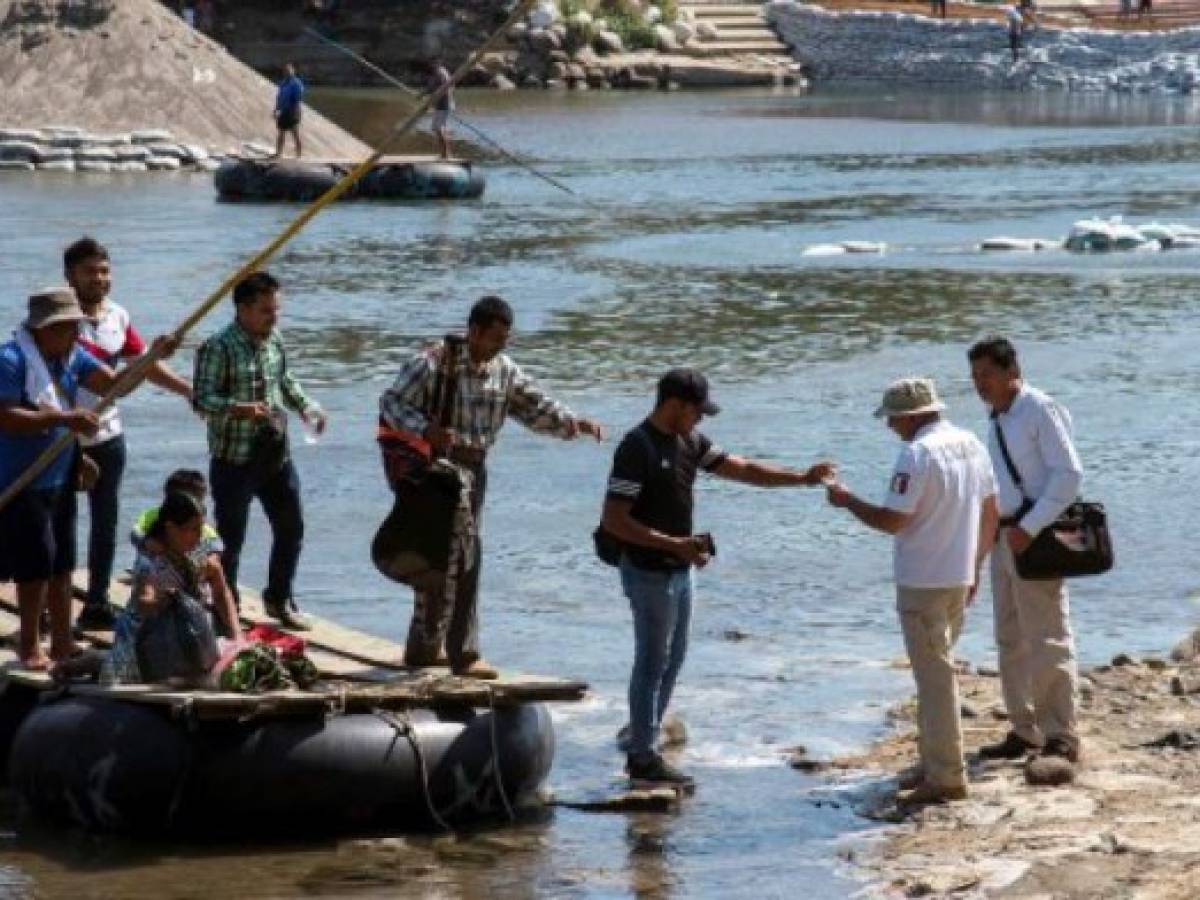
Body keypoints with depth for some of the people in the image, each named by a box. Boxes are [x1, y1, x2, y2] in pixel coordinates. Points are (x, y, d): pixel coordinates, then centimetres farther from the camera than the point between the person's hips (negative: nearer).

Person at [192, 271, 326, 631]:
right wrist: (240, 409, -36)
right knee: (231, 538, 2)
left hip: (276, 455, 7)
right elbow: (202, 398, -21)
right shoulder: (218, 348, -16)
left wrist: (305, 406, 5)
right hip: (234, 460, -7)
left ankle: (279, 598, 34)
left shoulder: (275, 341, 7)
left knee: (291, 527, 15)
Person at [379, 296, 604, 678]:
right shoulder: (433, 363, -13)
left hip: (474, 469, 7)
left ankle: (423, 648, 24)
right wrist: (426, 429, -30)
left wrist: (573, 423, -7)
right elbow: (391, 402, -14)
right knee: (464, 551, -13)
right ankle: (464, 654, -9)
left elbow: (536, 408, 11)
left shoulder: (504, 371, 7)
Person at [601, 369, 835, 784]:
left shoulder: (689, 442, 7)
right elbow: (613, 520, -23)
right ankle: (643, 758, 7)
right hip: (650, 574, -9)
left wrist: (802, 478, 3)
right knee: (653, 663, -2)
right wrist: (674, 544, -26)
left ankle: (642, 747, 25)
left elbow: (743, 469, 12)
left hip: (679, 571, 9)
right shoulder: (637, 449, -20)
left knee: (671, 661, 15)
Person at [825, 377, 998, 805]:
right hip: (960, 578, 9)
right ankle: (934, 762, 26)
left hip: (923, 583, -9)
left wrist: (847, 500, -5)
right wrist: (974, 566, 22)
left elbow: (892, 520, -20)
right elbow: (990, 513, 14)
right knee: (936, 670, 20)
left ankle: (946, 777, -2)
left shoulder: (917, 454, -19)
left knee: (935, 675, -4)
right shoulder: (972, 445, 8)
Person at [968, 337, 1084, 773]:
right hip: (1004, 536, 9)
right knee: (1011, 640, 13)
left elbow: (1069, 474, -18)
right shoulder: (997, 421, 14)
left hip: (1036, 538, -9)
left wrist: (1029, 528, -21)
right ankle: (1025, 731, 22)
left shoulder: (1040, 410, -12)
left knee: (1047, 640, -7)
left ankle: (1061, 736, -2)